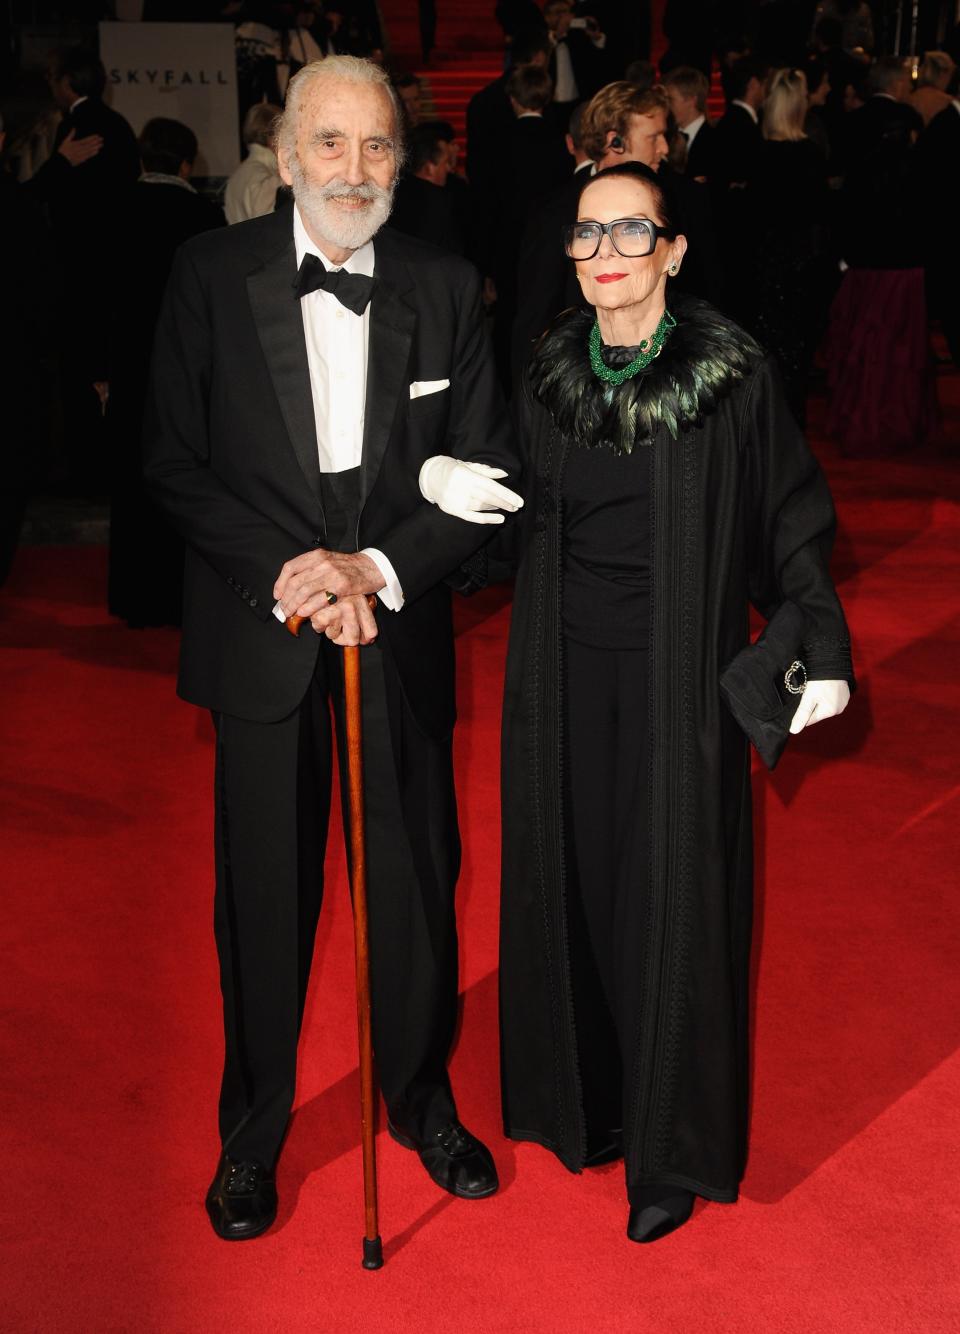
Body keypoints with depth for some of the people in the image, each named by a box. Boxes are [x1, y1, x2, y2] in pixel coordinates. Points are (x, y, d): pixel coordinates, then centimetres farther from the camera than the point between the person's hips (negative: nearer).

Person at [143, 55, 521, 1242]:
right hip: (262, 639, -1)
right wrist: (288, 571, -16)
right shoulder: (212, 274, -3)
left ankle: (420, 1098, 37)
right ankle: (252, 1132, 31)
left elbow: (487, 473, -1)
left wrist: (379, 566, -15)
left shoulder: (445, 288, 0)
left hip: (403, 637, 1)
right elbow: (174, 462, -4)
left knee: (417, 885, 12)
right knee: (263, 897, 10)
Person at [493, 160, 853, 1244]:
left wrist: (822, 652, -9)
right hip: (566, 676, 4)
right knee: (574, 882, 11)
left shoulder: (734, 376, -9)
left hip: (678, 679, -4)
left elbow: (791, 520, -4)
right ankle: (588, 1101, 32)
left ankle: (673, 1150, 21)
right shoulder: (548, 374, 3)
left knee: (670, 900, 4)